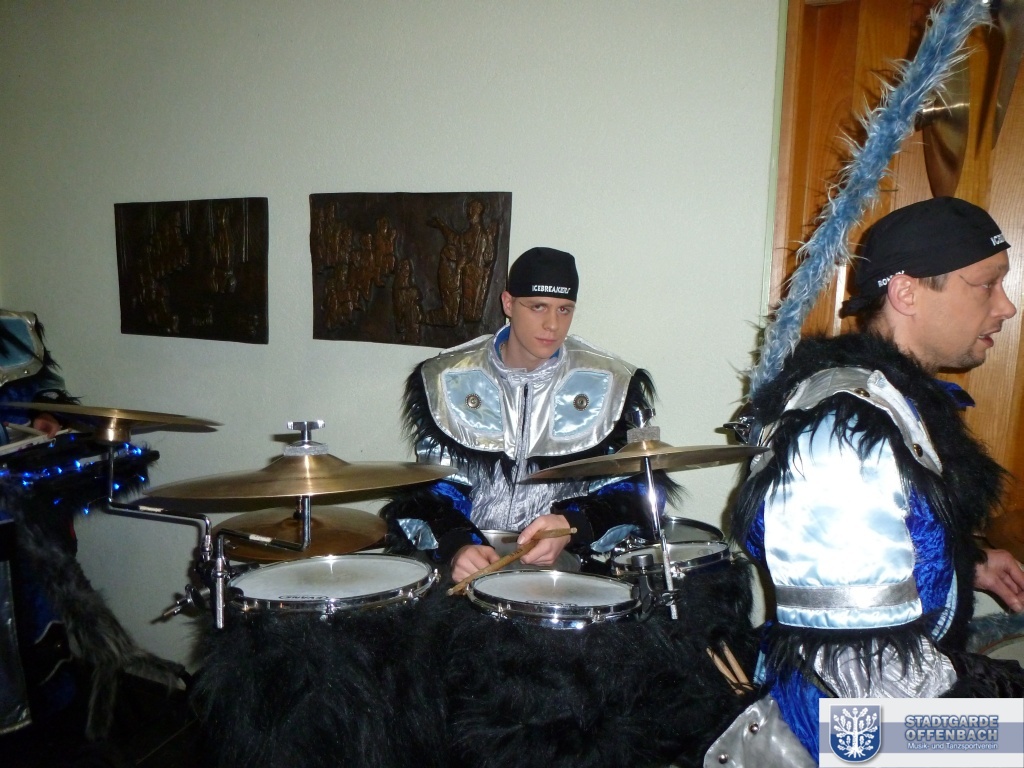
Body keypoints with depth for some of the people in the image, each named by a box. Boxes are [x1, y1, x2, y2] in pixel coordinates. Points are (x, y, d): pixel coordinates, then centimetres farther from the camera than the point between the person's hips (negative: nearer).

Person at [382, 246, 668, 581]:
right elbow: (432, 484, 2)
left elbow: (635, 488, 0)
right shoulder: (445, 379, 2)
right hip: (469, 556, 0)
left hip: (572, 561, 0)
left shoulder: (614, 385, 0)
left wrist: (572, 527, -20)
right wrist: (458, 544, -18)